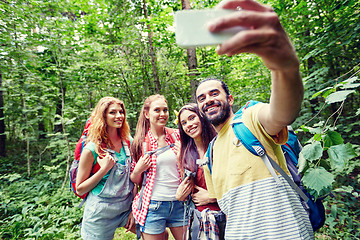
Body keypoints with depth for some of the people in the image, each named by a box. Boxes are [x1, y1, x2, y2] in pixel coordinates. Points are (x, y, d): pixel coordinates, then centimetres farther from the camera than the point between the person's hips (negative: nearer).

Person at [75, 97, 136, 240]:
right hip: (101, 213, -4)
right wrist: (104, 169, -22)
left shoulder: (128, 142, -2)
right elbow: (79, 189, -8)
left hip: (126, 207, 4)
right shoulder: (92, 149, -13)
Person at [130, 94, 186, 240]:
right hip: (153, 205, -1)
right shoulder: (141, 142, -3)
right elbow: (135, 180, 6)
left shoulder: (176, 136, 0)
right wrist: (138, 170, -14)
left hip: (178, 204, 2)